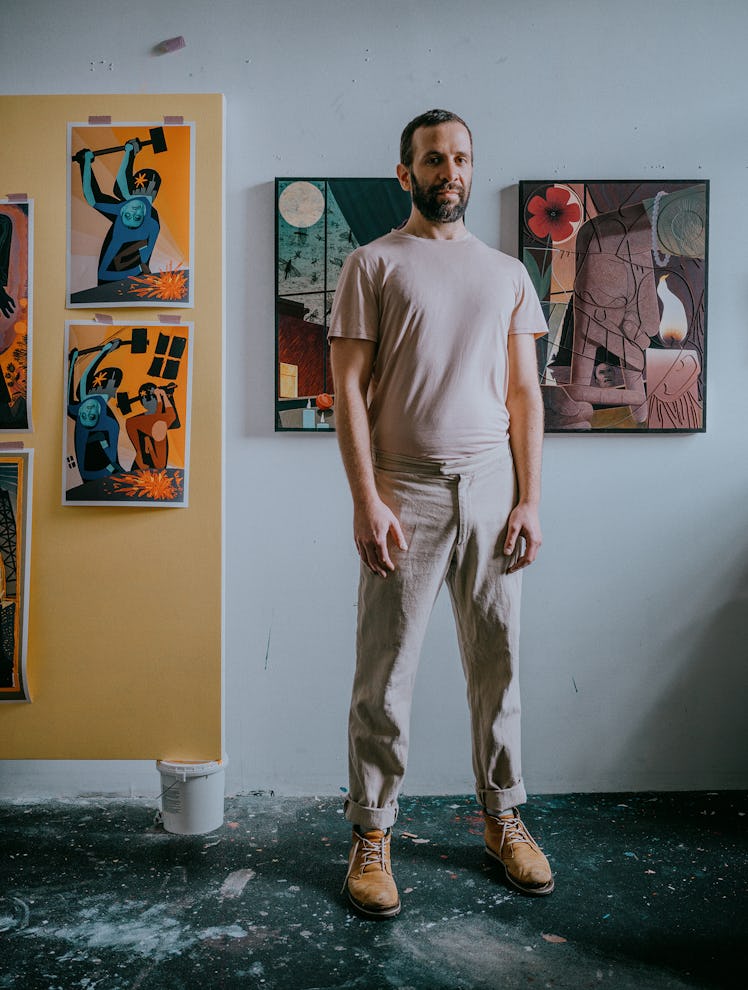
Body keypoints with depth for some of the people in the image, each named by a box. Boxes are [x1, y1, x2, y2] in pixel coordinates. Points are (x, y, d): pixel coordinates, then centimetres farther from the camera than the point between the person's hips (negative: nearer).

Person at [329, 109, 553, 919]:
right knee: (384, 674, 2)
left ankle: (503, 820, 27)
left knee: (497, 664, 10)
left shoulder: (507, 274, 15)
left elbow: (525, 396, 11)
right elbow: (349, 389, -3)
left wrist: (529, 501, 1)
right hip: (405, 489, -3)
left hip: (492, 488, 3)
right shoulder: (373, 264, 5)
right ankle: (372, 834, 18)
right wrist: (366, 502, -12)